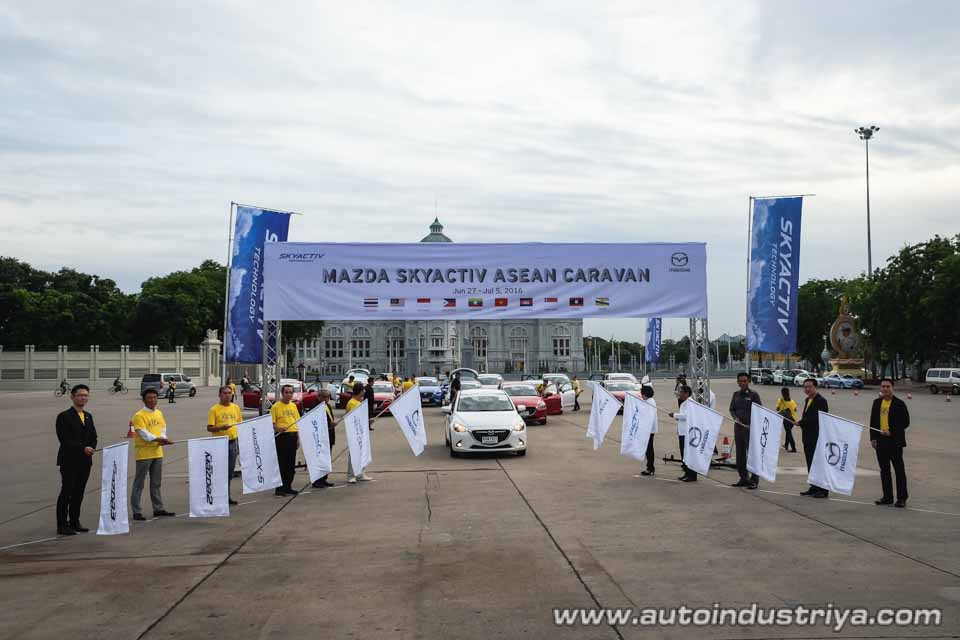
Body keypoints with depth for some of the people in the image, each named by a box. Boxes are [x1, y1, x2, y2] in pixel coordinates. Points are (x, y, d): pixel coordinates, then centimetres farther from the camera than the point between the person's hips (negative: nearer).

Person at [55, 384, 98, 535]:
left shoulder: (88, 416, 14)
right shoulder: (64, 416, -7)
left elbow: (93, 437, 15)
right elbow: (65, 440, -14)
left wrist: (91, 448, -6)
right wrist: (83, 448, -20)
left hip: (85, 461, 6)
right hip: (69, 461, -6)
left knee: (79, 493, 10)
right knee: (66, 492, -2)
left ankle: (74, 522, 18)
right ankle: (62, 525, 3)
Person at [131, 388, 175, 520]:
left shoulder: (159, 413, 12)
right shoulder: (139, 415, -10)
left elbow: (163, 428, 11)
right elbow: (143, 434, -18)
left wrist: (162, 439, -9)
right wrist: (159, 439, -27)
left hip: (157, 452, 7)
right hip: (143, 453, -7)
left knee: (156, 482, 14)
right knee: (139, 483, 0)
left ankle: (158, 509, 22)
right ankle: (136, 512, 3)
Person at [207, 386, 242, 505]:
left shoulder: (236, 408, 10)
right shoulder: (214, 410, -5)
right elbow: (209, 428, -8)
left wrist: (240, 444, 12)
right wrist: (220, 428, -26)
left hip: (233, 442, 5)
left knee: (230, 471, 11)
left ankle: (227, 496, 20)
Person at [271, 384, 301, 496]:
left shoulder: (293, 406, 14)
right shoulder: (276, 407, -5)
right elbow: (272, 423, -9)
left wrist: (298, 437, 12)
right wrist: (278, 429, -28)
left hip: (293, 436, 6)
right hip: (282, 437, -6)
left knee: (291, 464, 9)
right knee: (281, 463, -3)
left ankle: (288, 486, 19)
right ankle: (279, 488, 3)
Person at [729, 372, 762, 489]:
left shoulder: (754, 394, -4)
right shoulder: (736, 394, 11)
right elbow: (732, 409, 14)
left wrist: (752, 424, -15)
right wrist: (735, 417, -6)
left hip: (750, 428, -5)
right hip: (738, 427, 6)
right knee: (740, 454, 9)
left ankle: (754, 480, 1)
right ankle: (743, 478, 19)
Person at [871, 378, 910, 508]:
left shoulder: (899, 404, -6)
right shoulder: (877, 402, 10)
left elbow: (905, 422, -9)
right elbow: (873, 421, 14)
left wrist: (891, 432, -17)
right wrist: (873, 438, 7)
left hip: (895, 441, -5)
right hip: (881, 441, 6)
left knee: (899, 470, 0)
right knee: (884, 470, 11)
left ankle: (901, 498, 5)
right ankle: (887, 497, 19)